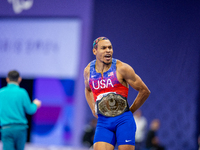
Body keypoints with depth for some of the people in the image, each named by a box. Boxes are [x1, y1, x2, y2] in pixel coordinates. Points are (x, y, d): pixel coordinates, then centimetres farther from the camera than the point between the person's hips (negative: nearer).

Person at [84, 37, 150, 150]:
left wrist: (130, 111, 4)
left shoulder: (121, 68, -6)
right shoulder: (88, 71, 7)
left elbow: (144, 91, 1)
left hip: (123, 120, -3)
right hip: (103, 122, 3)